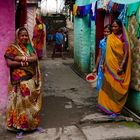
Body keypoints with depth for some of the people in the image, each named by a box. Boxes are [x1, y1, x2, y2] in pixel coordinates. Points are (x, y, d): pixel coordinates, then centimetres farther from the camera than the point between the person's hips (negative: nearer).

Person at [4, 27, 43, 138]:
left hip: (31, 79, 5)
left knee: (31, 102, 12)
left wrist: (22, 58, -16)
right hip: (20, 80, -5)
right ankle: (19, 125, 11)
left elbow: (35, 58, -5)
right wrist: (24, 63, -15)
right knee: (20, 102, 0)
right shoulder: (12, 48, -5)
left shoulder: (30, 47, 11)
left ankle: (32, 123, 24)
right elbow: (9, 63, -14)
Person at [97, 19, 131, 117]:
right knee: (108, 86, 7)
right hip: (110, 66, 5)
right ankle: (108, 106, 18)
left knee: (117, 88, 1)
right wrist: (104, 64, 10)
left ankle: (116, 109, 9)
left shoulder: (124, 38, -6)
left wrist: (121, 66, -18)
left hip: (118, 66, -5)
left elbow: (126, 53, -10)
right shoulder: (110, 37, 9)